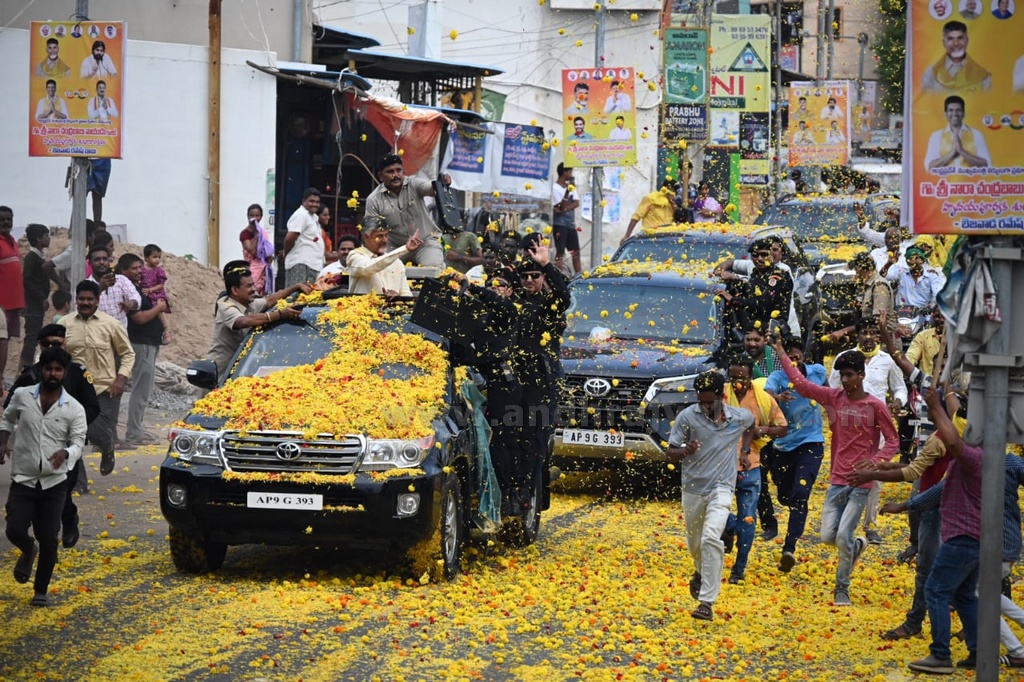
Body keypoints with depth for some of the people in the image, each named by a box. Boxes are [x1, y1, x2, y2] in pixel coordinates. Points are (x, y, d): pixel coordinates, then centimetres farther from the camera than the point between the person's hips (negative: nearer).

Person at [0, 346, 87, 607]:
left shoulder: (74, 409, -6)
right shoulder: (22, 396, -2)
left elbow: (78, 443, -5)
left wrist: (65, 453, -28)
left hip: (54, 483, -1)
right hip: (23, 480, 1)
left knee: (49, 539, -2)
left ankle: (41, 590, 18)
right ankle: (28, 551, 26)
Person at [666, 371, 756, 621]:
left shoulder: (739, 417, -4)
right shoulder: (687, 417, -10)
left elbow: (751, 424, 23)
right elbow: (670, 453, -6)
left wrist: (745, 450, 11)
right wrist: (686, 451, -27)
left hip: (721, 488, -2)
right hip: (692, 489, 2)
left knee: (711, 539, -20)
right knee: (694, 542, 15)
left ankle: (707, 602, -22)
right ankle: (701, 573, 52)